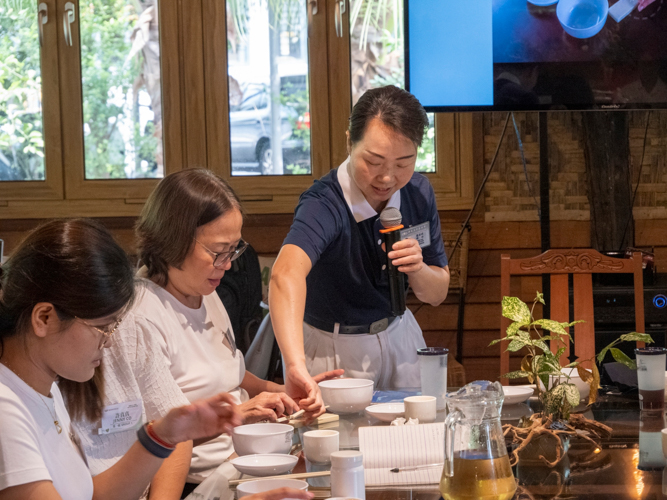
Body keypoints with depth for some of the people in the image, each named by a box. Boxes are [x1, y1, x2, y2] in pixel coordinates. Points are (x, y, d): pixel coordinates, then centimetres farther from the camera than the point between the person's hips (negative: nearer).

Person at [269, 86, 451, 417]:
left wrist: (418, 270, -24)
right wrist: (296, 367, -70)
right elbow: (285, 274, -53)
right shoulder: (323, 205, -31)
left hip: (398, 337, 6)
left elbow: (437, 295, 1)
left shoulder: (417, 192, -9)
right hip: (333, 353, -5)